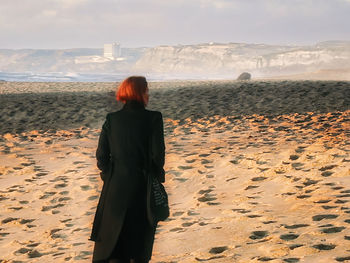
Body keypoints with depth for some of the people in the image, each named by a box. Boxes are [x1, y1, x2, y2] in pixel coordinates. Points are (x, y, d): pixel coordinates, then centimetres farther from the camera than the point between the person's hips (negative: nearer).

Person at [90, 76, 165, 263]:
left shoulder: (111, 119, -1)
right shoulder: (153, 118, -9)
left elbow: (101, 155, -2)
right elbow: (157, 154, -10)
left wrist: (109, 176, 13)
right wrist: (158, 175, 8)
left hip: (115, 186, 2)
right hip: (143, 186, -1)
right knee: (141, 239, 16)